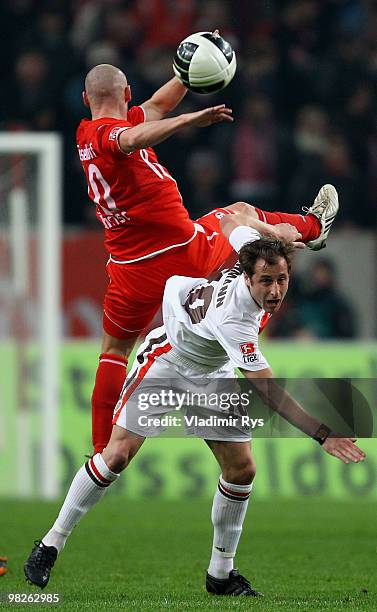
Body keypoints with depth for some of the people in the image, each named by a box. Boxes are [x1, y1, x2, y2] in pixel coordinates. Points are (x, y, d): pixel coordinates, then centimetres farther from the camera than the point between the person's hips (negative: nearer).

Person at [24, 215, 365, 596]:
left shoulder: (253, 247, -25)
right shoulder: (233, 321, -42)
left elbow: (229, 221, -3)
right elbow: (270, 394, -41)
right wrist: (324, 435, -44)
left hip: (212, 377, 7)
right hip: (166, 361, -7)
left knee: (241, 469, -2)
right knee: (117, 455, -14)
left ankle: (221, 573, 11)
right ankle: (51, 544, 2)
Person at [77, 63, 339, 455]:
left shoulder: (87, 133, 6)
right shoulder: (108, 131, -17)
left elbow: (155, 106, 18)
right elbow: (132, 138, -44)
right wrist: (190, 120, -51)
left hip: (131, 270, 6)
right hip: (187, 253, -6)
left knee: (114, 349, 20)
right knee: (242, 213, 23)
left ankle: (102, 449, 11)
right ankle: (312, 227, 51)